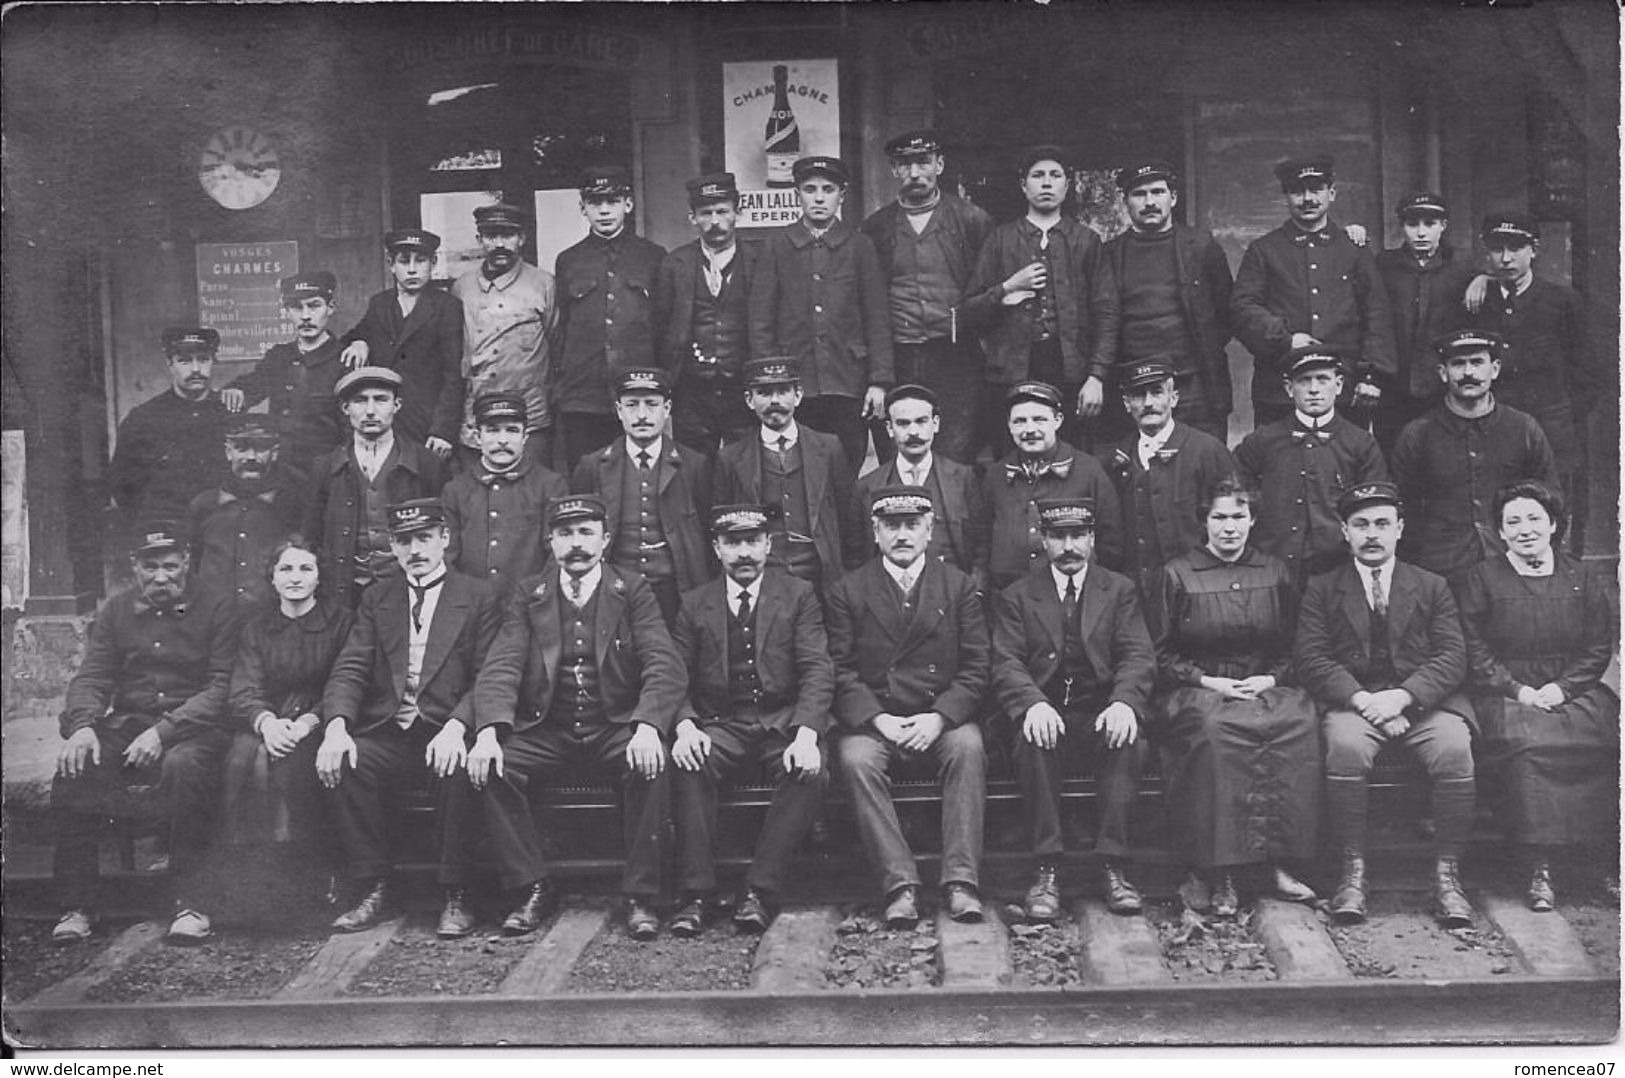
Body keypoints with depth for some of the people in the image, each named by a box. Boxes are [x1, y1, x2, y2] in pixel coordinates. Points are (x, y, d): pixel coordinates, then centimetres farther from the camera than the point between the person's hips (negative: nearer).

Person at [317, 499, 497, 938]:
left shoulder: (478, 597, 6)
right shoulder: (376, 599, 17)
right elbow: (349, 670, 6)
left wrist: (456, 727, -22)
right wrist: (337, 725, -15)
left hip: (445, 734, -3)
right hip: (387, 734, 3)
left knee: (458, 769, -34)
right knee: (343, 765, -26)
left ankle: (456, 894, -17)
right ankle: (375, 888, -9)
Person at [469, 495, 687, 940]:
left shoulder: (634, 592, 3)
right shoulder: (527, 595, 8)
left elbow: (666, 667, -8)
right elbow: (501, 667, -3)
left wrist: (648, 726, -28)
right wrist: (489, 733, -22)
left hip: (617, 729, -2)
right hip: (545, 732, 2)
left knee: (652, 766, -31)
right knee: (490, 770, -24)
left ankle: (640, 895, -17)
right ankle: (534, 890, -9)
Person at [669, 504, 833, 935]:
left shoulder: (798, 596, 6)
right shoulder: (695, 604, 11)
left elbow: (817, 671, -3)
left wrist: (807, 735, -21)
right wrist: (685, 726, -17)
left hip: (785, 722, -1)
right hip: (721, 725, 1)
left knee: (810, 772, -31)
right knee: (687, 766, -29)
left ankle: (760, 890, -22)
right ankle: (695, 892, -22)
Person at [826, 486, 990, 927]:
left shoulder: (959, 586, 9)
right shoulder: (848, 590, 8)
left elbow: (976, 668, 2)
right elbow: (840, 670, 0)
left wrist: (939, 717, -14)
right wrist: (878, 719, -15)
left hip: (942, 716, 0)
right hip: (872, 718, 0)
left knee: (968, 748, -30)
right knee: (856, 759, -30)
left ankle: (960, 881, -29)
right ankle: (900, 884, -29)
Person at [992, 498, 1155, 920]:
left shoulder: (1119, 590, 12)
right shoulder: (1017, 596, 10)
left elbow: (1139, 656, 0)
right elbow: (1006, 664, -3)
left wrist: (1124, 702, -22)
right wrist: (1033, 704, -25)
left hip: (1102, 712, 1)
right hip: (1045, 714, -1)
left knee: (1128, 741, -32)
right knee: (1033, 743, -34)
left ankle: (1112, 866, -25)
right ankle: (1047, 870, -27)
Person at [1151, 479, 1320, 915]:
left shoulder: (1275, 572, 15)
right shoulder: (1177, 574, 5)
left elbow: (1292, 647, 16)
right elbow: (1162, 655, 4)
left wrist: (1270, 679, -3)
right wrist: (1207, 681, -9)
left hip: (1265, 686, 3)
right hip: (1195, 691, -3)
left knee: (1300, 719, -30)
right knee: (1214, 729, -37)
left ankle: (1279, 863, -25)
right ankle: (1218, 875, -31)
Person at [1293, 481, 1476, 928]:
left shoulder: (1432, 586, 16)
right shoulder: (1322, 589, 13)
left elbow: (1452, 657, 4)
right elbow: (1310, 660, 1)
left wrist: (1403, 695, -14)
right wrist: (1362, 699, -15)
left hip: (1422, 702, 1)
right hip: (1352, 702, -1)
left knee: (1454, 748, -30)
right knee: (1345, 746, -34)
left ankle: (1446, 874, -18)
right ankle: (1353, 871, -23)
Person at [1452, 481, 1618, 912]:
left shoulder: (1586, 580, 14)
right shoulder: (1479, 579, 8)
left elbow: (1599, 648, 8)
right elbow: (1474, 651, 1)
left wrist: (1560, 688, -7)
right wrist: (1518, 690, -11)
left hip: (1574, 690, 2)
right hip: (1506, 693, -2)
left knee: (1605, 741, -28)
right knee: (1525, 742, -33)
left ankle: (1606, 862, -18)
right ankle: (1537, 868, -30)